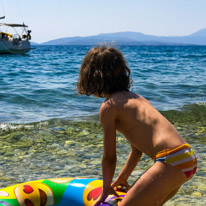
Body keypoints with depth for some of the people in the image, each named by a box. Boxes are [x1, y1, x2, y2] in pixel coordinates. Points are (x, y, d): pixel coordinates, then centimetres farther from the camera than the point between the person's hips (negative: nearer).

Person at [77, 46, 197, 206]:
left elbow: (110, 157, 2)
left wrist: (107, 188, 18)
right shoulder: (134, 97, 22)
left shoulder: (109, 106, -3)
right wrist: (123, 178, 38)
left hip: (171, 161, -9)